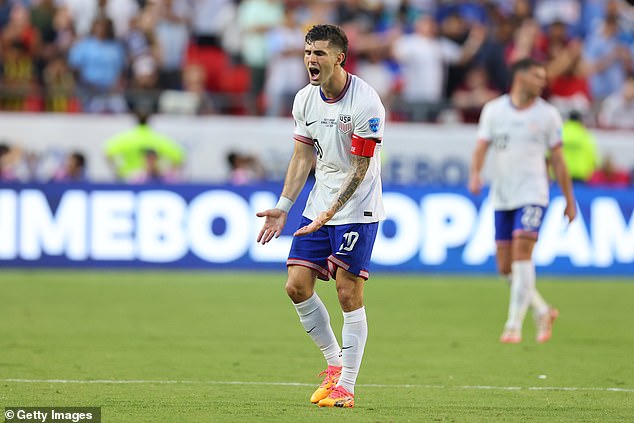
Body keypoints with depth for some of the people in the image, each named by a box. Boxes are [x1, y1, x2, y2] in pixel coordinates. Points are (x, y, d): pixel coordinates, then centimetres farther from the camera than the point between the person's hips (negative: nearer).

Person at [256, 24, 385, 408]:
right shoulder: (305, 100, 4)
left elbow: (360, 168, -17)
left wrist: (329, 214, -22)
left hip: (357, 210, -7)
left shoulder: (365, 103, -17)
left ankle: (346, 387, -1)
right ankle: (335, 363, 16)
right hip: (318, 209, 7)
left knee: (349, 293, -7)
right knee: (297, 286, -1)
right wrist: (282, 209, 6)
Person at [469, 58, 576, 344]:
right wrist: (475, 174, -19)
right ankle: (543, 312, 25)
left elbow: (557, 160, 8)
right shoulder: (493, 109, 5)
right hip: (502, 197, 3)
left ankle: (514, 326, -18)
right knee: (505, 266, 4)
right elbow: (481, 146, 1)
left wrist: (570, 201, 8)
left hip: (532, 194, -3)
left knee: (522, 251, -20)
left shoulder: (547, 114, 3)